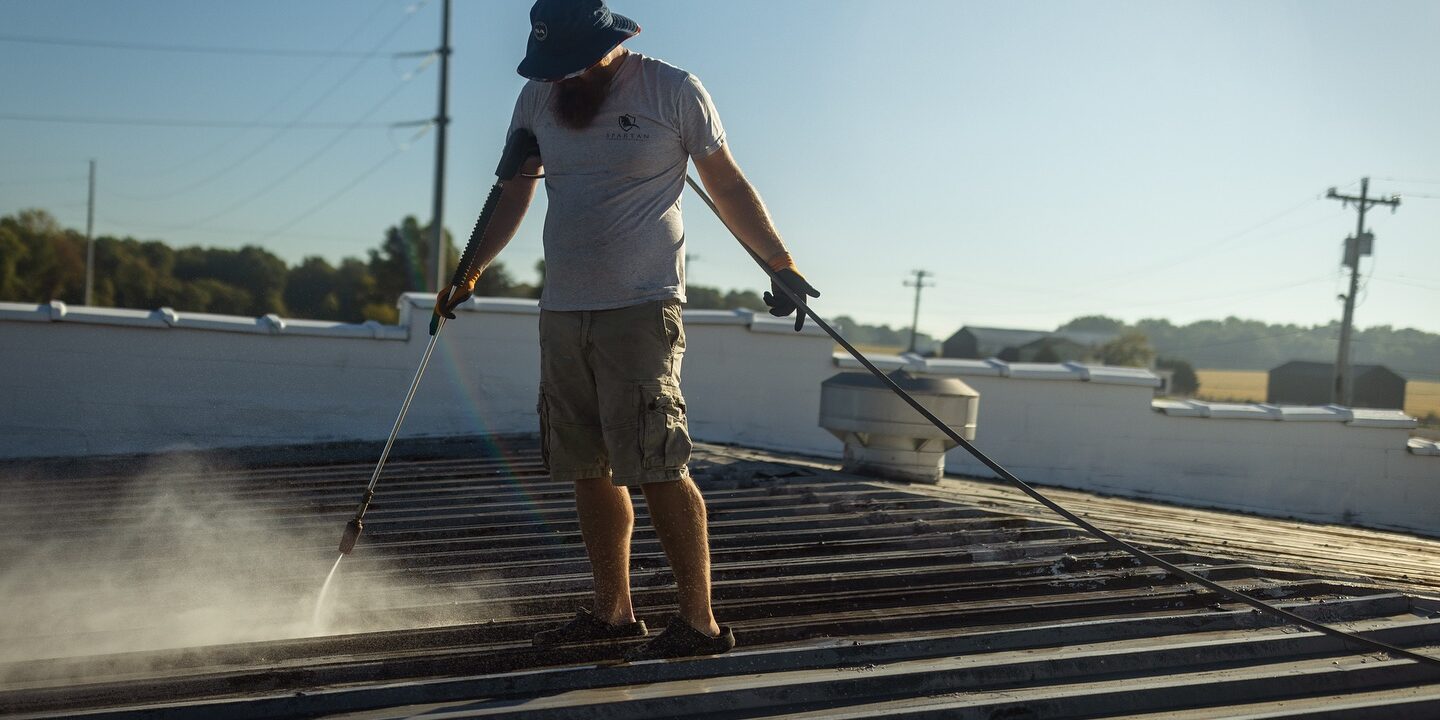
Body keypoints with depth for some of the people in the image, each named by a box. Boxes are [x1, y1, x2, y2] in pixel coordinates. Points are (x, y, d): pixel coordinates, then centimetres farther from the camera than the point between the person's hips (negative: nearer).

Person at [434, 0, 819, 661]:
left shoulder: (673, 91, -3)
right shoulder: (538, 100, 10)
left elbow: (728, 188, 4)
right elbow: (512, 196, 19)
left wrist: (781, 266, 3)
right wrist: (468, 273, 13)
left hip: (642, 308, -6)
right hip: (561, 311, 6)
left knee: (656, 469, -11)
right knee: (589, 470, 9)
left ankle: (700, 623, -5)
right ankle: (613, 612, 19)